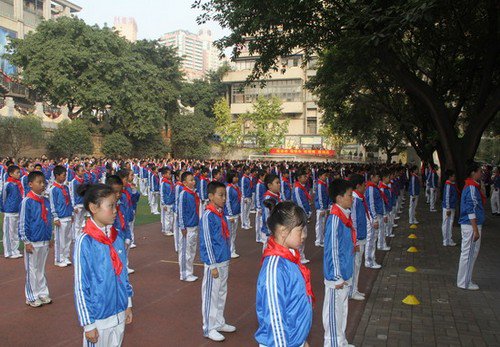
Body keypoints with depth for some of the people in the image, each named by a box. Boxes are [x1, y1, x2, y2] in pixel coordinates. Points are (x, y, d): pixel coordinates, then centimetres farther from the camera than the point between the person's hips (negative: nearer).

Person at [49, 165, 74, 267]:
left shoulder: (66, 188, 11)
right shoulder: (53, 189, -9)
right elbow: (52, 205, -10)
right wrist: (55, 218, -12)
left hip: (68, 217, 7)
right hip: (61, 219, -7)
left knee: (68, 238, 12)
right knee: (59, 240, 1)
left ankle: (66, 258, 23)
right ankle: (58, 260, 11)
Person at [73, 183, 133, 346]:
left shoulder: (116, 238, -1)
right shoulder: (85, 242, -17)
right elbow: (81, 286, -14)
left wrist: (128, 305, 13)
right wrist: (88, 324, -11)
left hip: (119, 313, 6)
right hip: (98, 318, -5)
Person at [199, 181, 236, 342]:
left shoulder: (221, 213, 7)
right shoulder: (207, 216, -17)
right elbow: (207, 242, -17)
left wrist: (226, 259, 15)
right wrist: (212, 265, -16)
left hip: (224, 261, 8)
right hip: (214, 262, -8)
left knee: (222, 293, 19)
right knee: (211, 295, 5)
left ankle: (219, 322, 34)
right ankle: (209, 328, 18)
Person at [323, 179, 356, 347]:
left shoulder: (345, 215, 5)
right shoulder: (335, 219, -22)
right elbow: (331, 250, -21)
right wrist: (337, 277, -18)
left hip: (345, 274, 9)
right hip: (336, 276, -9)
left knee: (342, 309, 21)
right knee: (334, 312, 6)